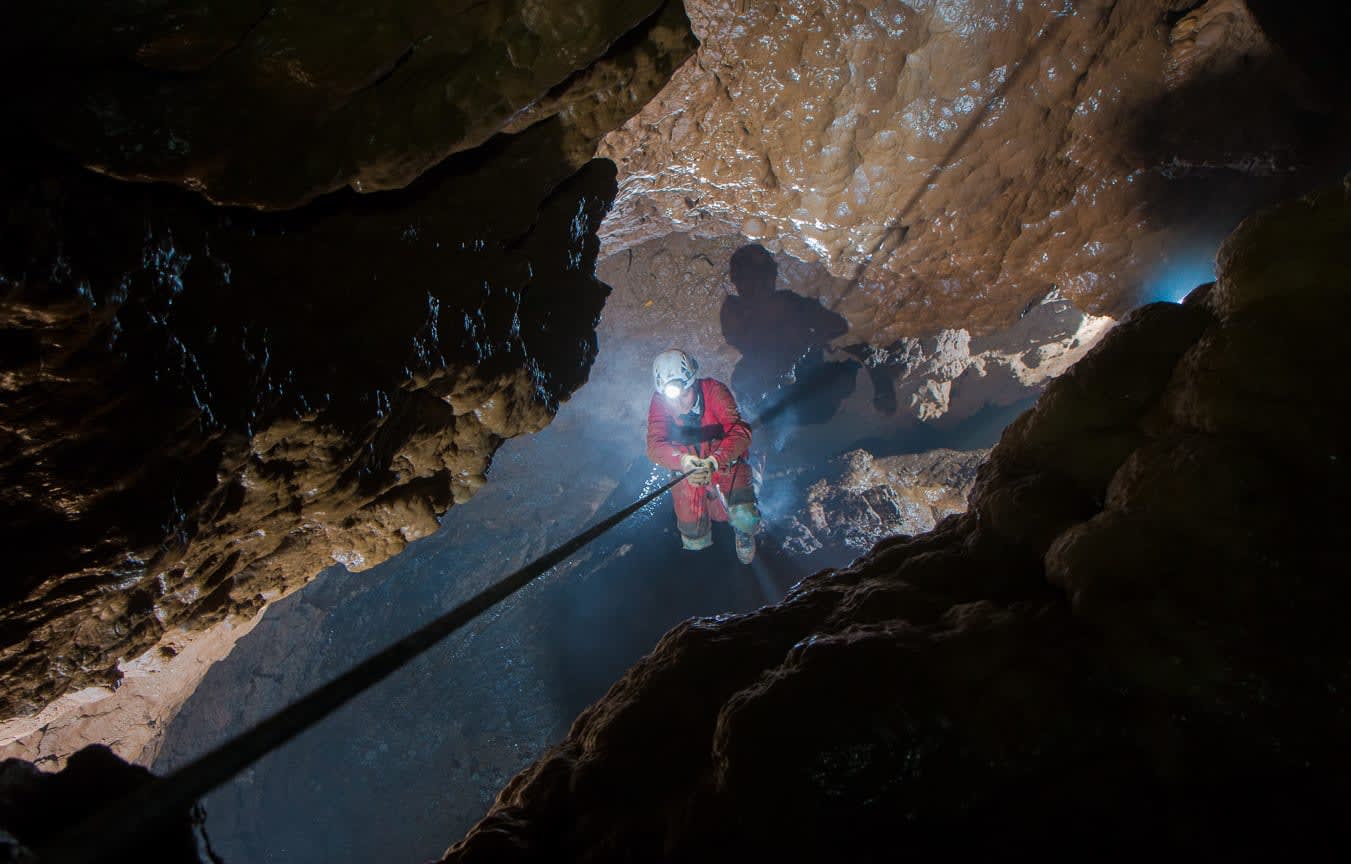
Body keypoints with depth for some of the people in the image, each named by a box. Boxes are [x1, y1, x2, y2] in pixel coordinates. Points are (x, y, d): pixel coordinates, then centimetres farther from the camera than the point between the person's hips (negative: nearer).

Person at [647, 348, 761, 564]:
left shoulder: (713, 391, -23)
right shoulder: (660, 402, -17)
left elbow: (740, 433, -29)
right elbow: (654, 445, -24)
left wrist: (713, 462, -47)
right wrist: (683, 460, -46)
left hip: (725, 465, -2)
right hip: (686, 472, 2)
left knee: (744, 518, -26)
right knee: (694, 542, 3)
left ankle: (744, 533, 15)